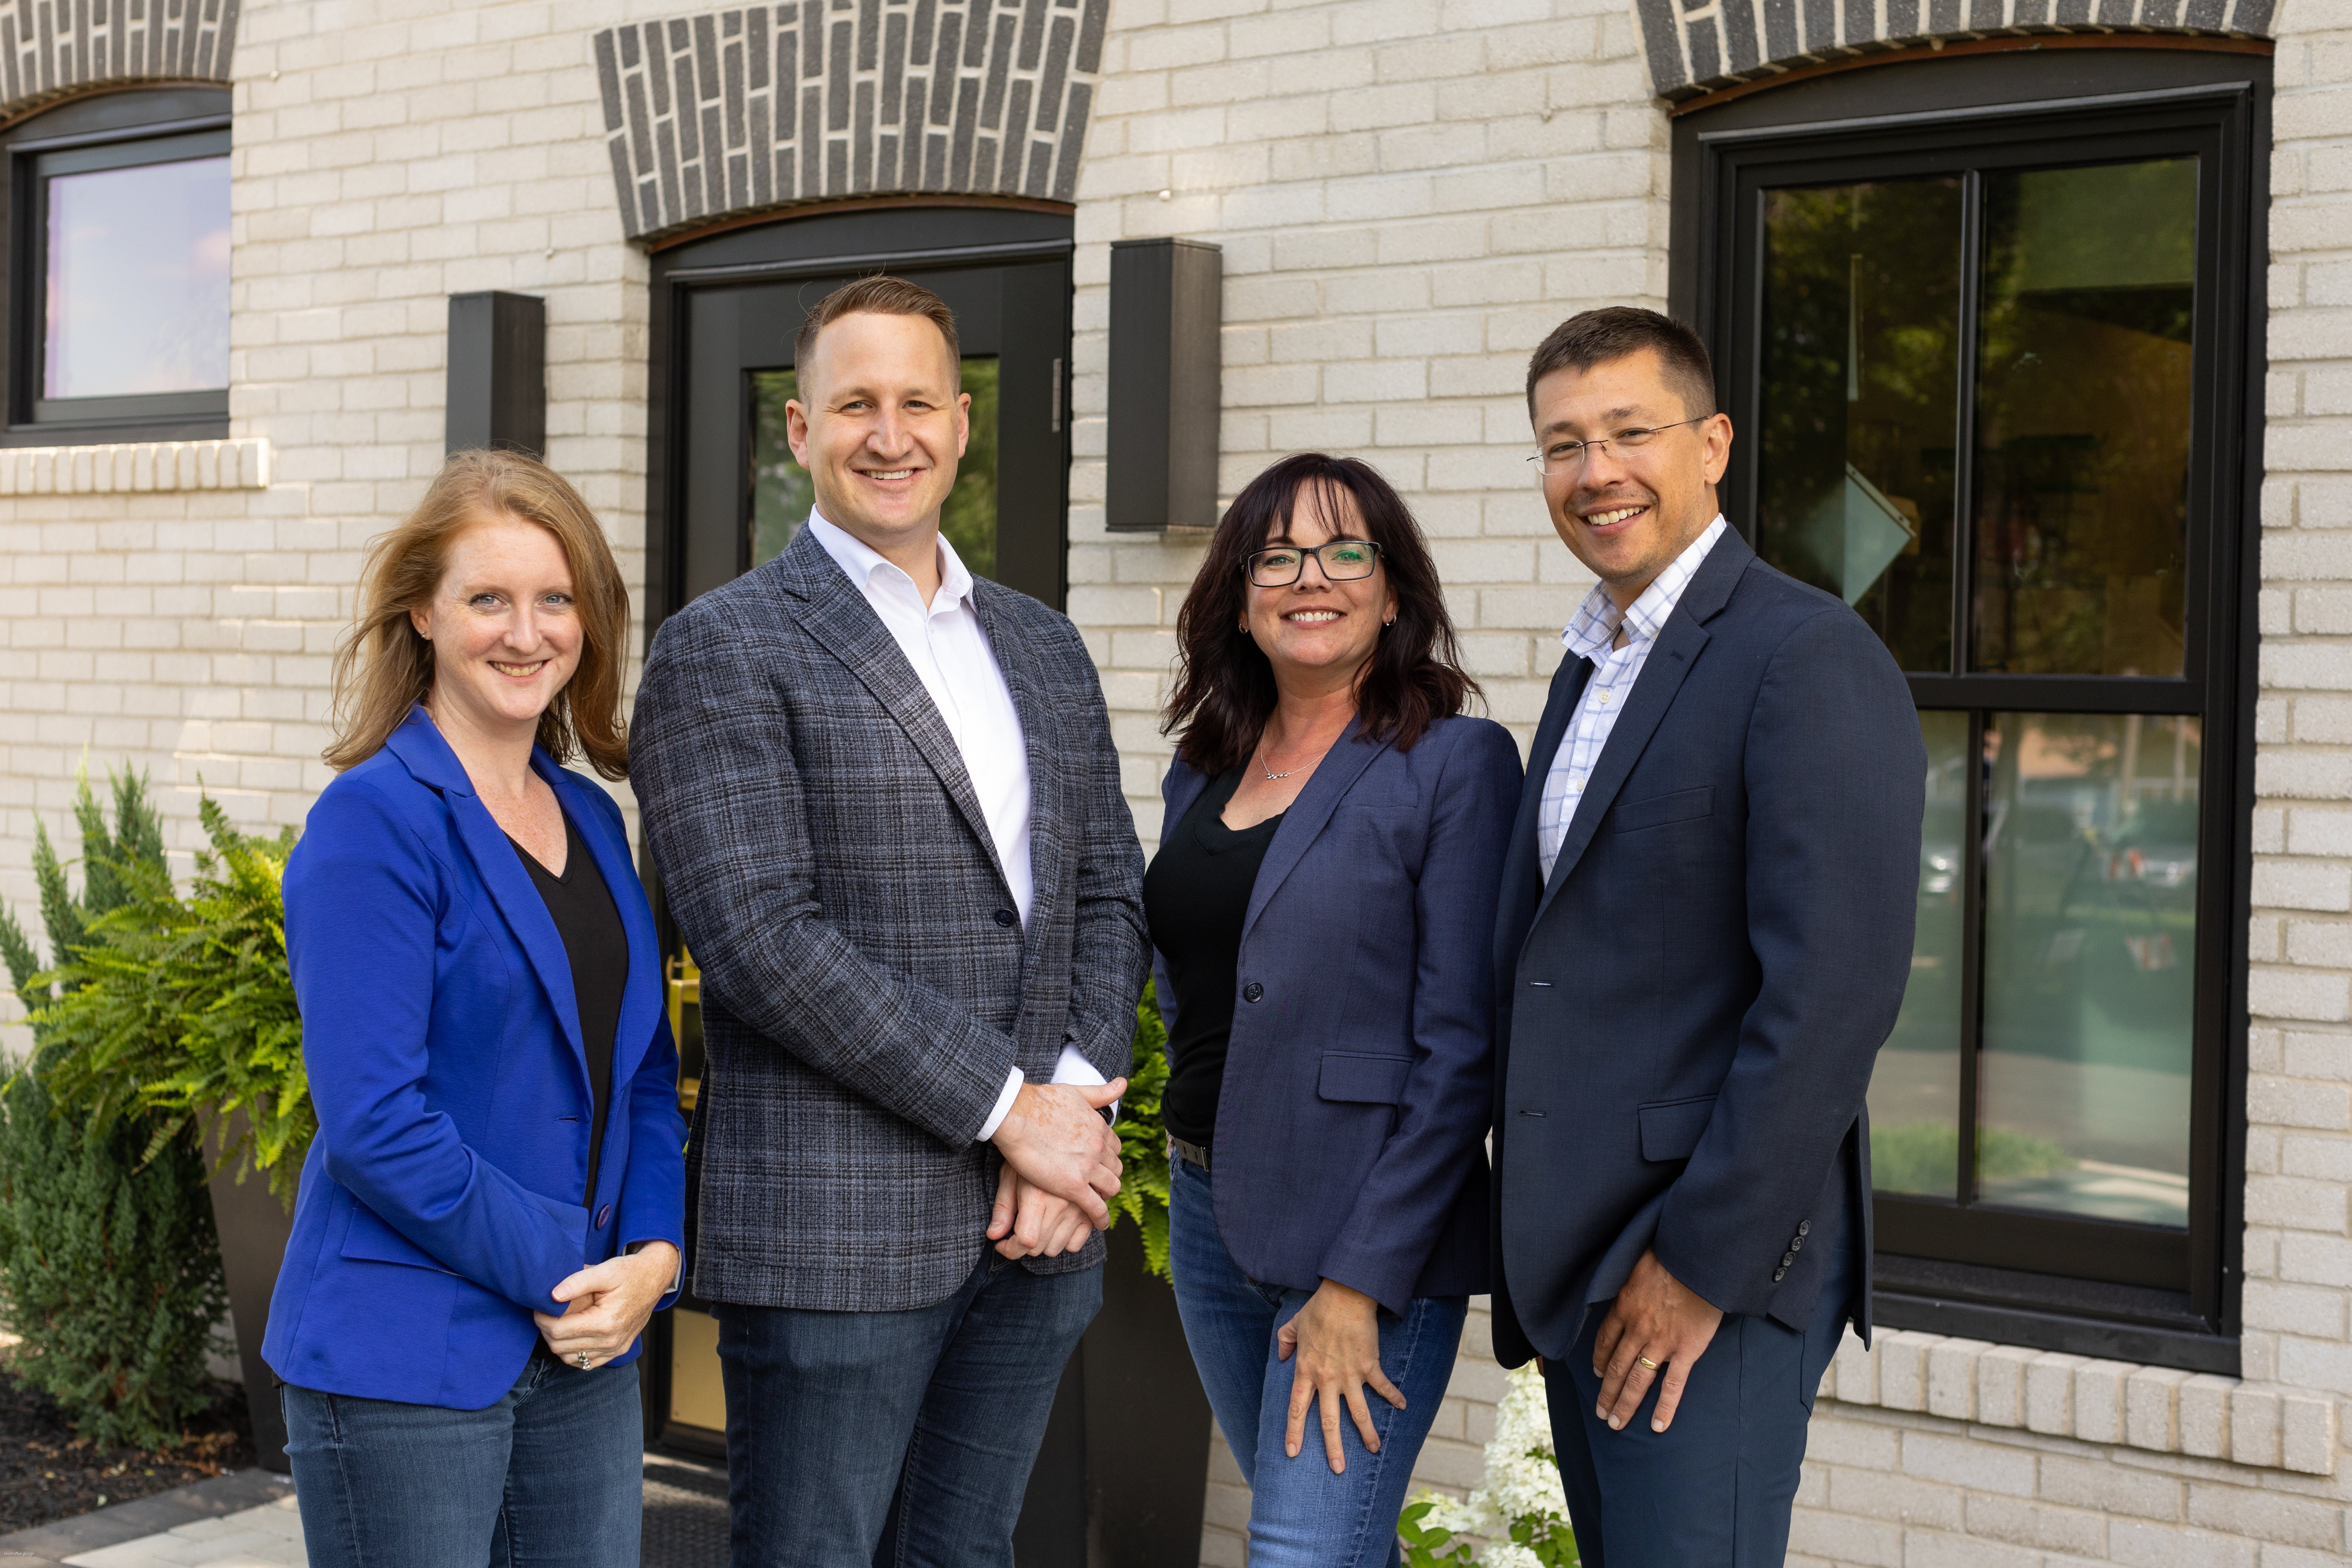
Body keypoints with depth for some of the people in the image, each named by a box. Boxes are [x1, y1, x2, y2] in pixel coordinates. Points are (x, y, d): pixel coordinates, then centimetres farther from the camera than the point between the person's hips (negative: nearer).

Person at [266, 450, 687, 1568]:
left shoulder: (591, 821, 11)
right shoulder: (372, 824, -11)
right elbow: (373, 1117, -17)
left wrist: (653, 1255, -2)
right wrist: (560, 1270, -14)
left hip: (583, 1351, 7)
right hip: (405, 1366, -7)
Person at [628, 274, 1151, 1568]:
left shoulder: (1044, 650, 15)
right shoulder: (722, 651, -5)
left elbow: (1109, 894, 12)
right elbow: (760, 938, -15)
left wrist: (1077, 1106, -6)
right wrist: (1008, 1107, -14)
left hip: (1036, 1219, 6)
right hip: (832, 1231, -6)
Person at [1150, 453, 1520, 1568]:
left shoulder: (1455, 763, -9)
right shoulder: (1201, 775, 11)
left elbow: (1462, 1051, -14)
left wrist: (1360, 1285, -17)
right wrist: (1194, 1162, 8)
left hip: (1371, 1232, -6)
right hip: (1212, 1216, 6)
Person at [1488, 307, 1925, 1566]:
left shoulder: (1809, 659, -13)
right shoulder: (1594, 664, 17)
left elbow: (1833, 992, -20)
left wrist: (1705, 1261, -19)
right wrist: (1535, 1230, 11)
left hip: (1717, 1265, -8)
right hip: (1577, 1257, 9)